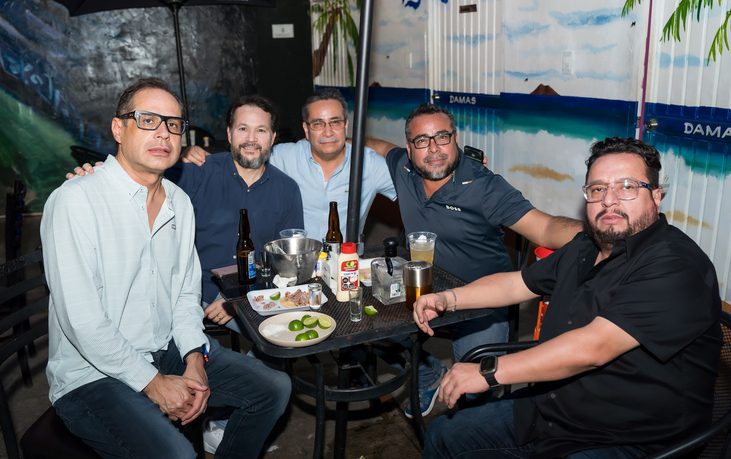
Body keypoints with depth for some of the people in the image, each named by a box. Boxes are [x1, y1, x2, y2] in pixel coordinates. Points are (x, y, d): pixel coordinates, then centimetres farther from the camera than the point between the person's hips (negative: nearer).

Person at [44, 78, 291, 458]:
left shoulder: (180, 202, 6)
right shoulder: (75, 200, -18)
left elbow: (186, 293, 10)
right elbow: (81, 319, -21)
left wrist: (195, 359, -5)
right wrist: (153, 382, -17)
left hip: (169, 349, 7)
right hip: (92, 373, -7)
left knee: (273, 388, 3)